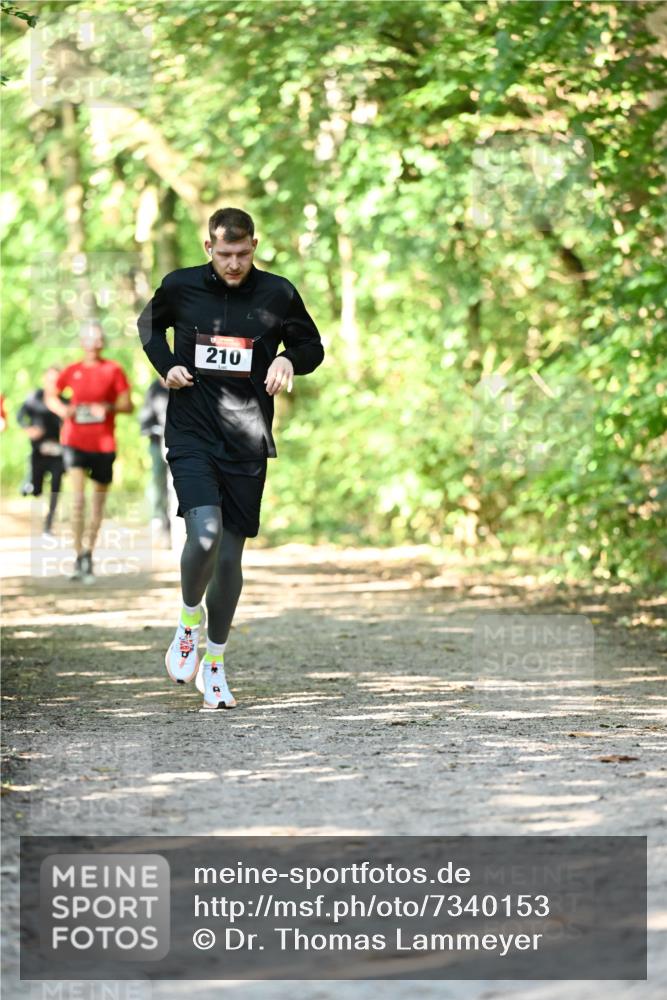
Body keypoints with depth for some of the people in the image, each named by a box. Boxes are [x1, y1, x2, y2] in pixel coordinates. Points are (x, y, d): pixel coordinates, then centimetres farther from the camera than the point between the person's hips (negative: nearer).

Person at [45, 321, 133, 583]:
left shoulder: (113, 370, 1)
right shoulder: (72, 371, 6)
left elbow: (127, 404, -1)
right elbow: (51, 396, 17)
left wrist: (108, 407, -21)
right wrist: (62, 409, -4)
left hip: (103, 443, 0)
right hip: (75, 441, 0)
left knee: (98, 502, 9)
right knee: (77, 497, -16)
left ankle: (88, 554, 26)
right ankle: (79, 557, -12)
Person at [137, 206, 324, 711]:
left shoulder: (277, 294, -1)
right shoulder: (180, 287, 0)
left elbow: (312, 346, 13)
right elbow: (149, 324, 20)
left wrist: (289, 358, -10)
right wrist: (165, 365, 1)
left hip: (247, 442, 1)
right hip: (192, 436, -1)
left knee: (230, 554, 4)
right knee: (205, 535, -22)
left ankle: (215, 661, 22)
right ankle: (189, 621, 7)